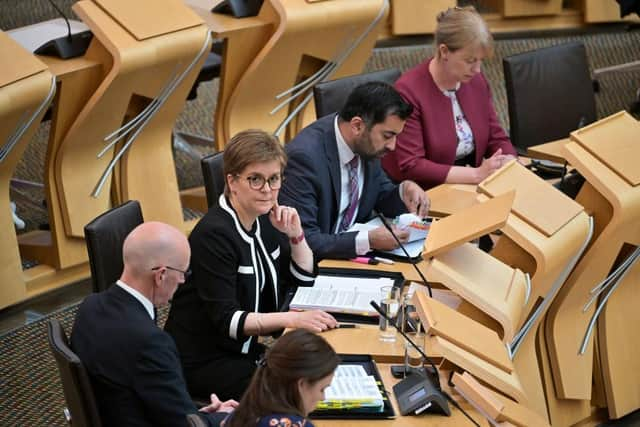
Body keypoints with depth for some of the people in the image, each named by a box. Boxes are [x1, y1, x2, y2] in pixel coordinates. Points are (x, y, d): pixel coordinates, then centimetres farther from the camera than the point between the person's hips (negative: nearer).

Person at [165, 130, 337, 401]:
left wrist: (295, 234, -5)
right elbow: (225, 319, -25)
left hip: (243, 347, 8)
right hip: (202, 361, -8)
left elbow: (304, 280, 13)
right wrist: (292, 319, -35)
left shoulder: (263, 219, 4)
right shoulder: (214, 234, -21)